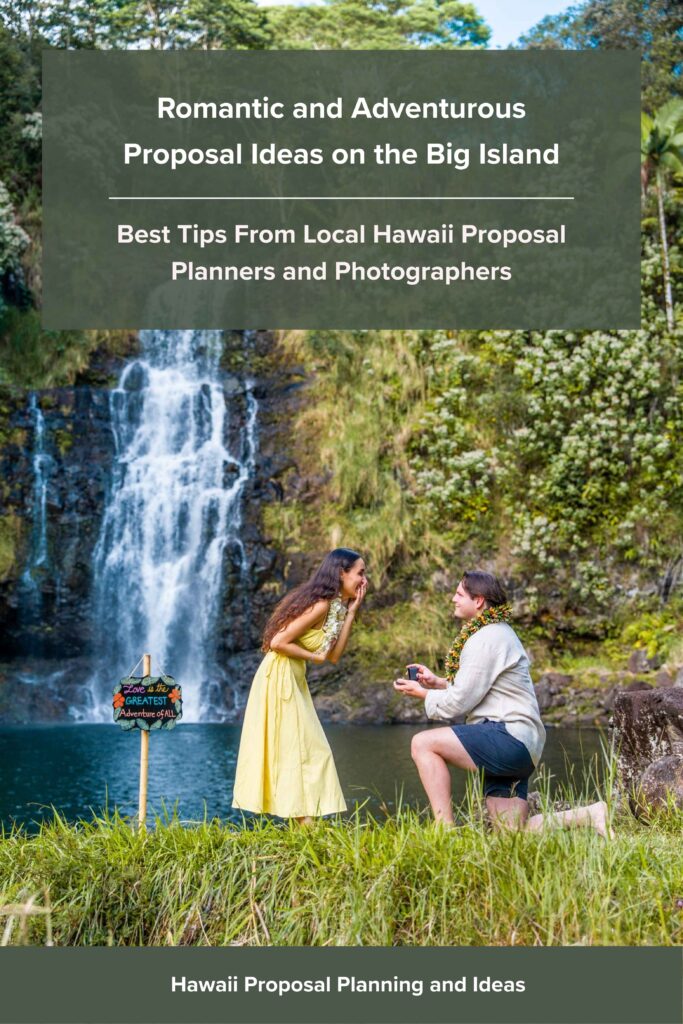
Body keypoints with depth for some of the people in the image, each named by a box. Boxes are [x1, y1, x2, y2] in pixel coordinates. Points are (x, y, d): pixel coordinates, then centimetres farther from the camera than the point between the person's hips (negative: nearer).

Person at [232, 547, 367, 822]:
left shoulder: (335, 606, 9)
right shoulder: (321, 605, -19)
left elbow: (333, 655, 5)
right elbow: (278, 642, -24)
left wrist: (351, 612, 3)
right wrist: (314, 656, -12)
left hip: (293, 680, 10)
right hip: (280, 678, -10)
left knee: (309, 750, 10)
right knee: (297, 751, -6)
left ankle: (304, 825, 14)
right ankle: (305, 824, -3)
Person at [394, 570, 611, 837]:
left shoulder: (484, 639, -12)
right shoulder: (498, 632, 21)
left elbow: (459, 702, -13)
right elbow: (474, 690, 24)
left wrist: (423, 694, 3)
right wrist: (436, 682, 16)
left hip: (510, 736, -11)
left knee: (423, 743, -16)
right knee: (513, 832, 8)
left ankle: (445, 829, -19)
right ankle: (591, 815, 9)